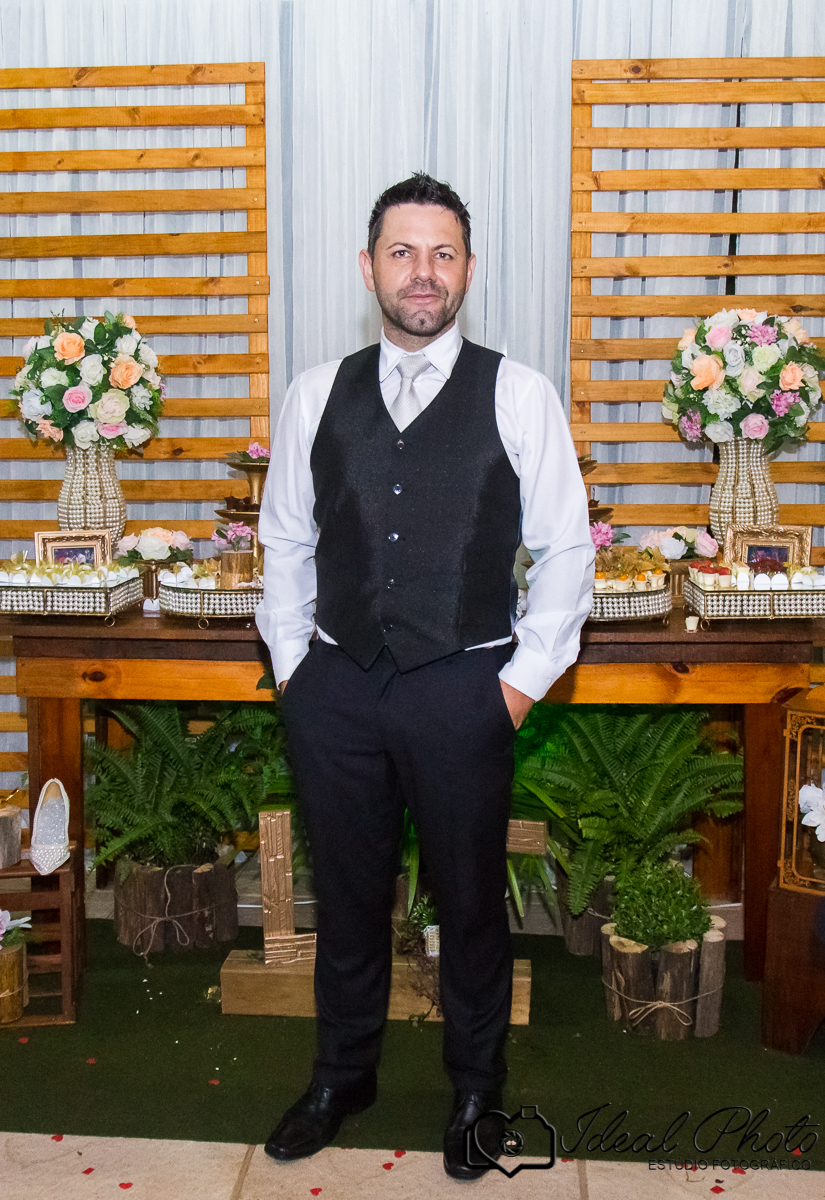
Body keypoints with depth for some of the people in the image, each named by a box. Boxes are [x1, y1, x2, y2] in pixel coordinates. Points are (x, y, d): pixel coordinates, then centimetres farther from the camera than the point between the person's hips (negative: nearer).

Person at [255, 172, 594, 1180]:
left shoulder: (517, 396, -3)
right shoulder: (316, 395, 5)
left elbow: (565, 547, -1)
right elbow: (286, 540, 11)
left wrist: (525, 679, -5)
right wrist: (291, 663, 6)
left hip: (463, 691, -2)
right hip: (335, 689, 2)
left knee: (471, 900, 13)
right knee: (346, 895, 17)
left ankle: (475, 1087, 37)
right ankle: (342, 1075, 40)